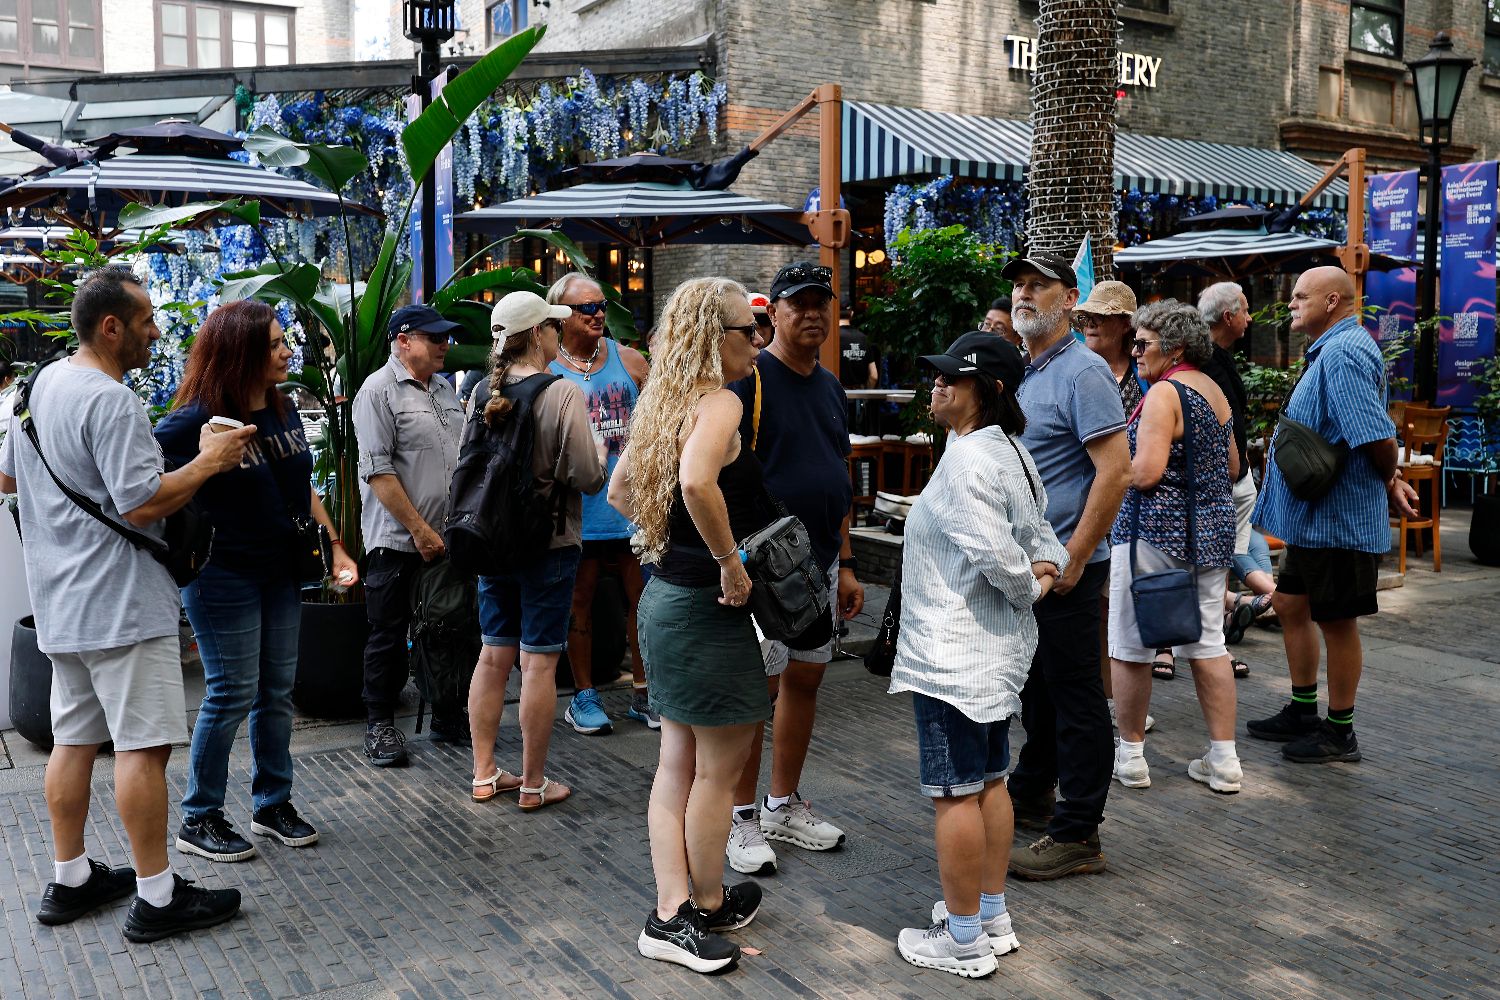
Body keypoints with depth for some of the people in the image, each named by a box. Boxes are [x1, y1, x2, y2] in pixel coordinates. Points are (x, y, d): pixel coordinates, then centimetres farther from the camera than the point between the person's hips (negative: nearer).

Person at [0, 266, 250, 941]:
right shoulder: (111, 401, -18)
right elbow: (144, 505, -23)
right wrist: (209, 461, -13)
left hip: (61, 601, 10)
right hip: (121, 602, -10)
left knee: (74, 739, 15)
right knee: (143, 745, -4)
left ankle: (69, 881, 25)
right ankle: (156, 897, 1)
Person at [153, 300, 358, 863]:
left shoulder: (283, 411, 5)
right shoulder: (196, 420, -16)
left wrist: (335, 547, 10)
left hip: (281, 572, 7)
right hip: (224, 577, -7)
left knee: (277, 690, 13)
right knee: (231, 694, 0)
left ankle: (273, 804, 28)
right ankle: (198, 821, 16)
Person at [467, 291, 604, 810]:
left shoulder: (483, 394, 2)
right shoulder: (562, 394, -16)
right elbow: (587, 476, -17)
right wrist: (600, 458, 4)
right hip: (548, 545, -6)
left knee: (493, 655, 14)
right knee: (538, 662, 1)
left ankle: (484, 773, 24)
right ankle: (533, 783, 11)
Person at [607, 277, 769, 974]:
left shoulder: (663, 401, 10)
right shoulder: (719, 401, -17)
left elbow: (619, 491, 20)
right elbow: (698, 481, -37)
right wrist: (729, 561, -26)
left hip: (666, 595, 9)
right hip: (706, 608, -9)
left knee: (679, 763, 14)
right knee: (719, 768, 7)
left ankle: (671, 915, 20)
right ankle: (708, 906, 23)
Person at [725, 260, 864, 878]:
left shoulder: (831, 387, 13)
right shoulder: (749, 378, -11)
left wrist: (846, 564, 15)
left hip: (821, 562, 8)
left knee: (805, 681, 13)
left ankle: (783, 806, 28)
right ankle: (742, 819, 13)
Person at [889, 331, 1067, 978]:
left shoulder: (967, 458, -20)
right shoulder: (1011, 453, 12)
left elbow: (995, 553, -25)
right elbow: (1041, 538, 16)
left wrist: (1027, 588, -8)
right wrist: (1046, 571, -1)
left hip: (953, 653, -10)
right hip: (996, 651, 10)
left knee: (955, 794, 0)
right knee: (988, 782, 17)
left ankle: (963, 940, 11)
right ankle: (992, 917, 30)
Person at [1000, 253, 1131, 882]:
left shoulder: (1082, 372, -14)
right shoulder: (1018, 372, 14)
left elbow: (1115, 472, -21)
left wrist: (1073, 560, -21)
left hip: (1064, 566, -9)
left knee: (1074, 700, -1)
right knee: (1035, 688, 21)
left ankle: (1076, 835, 8)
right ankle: (1031, 795, 36)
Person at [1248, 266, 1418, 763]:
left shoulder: (1343, 351, -20)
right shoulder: (1330, 350, 15)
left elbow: (1377, 437, -28)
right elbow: (1373, 436, 21)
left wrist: (1389, 482, -11)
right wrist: (1391, 479, 11)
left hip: (1338, 516, -11)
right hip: (1312, 515, 11)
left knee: (1336, 622, 1)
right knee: (1290, 605, 18)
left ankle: (1339, 732, 15)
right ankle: (1303, 711, 31)